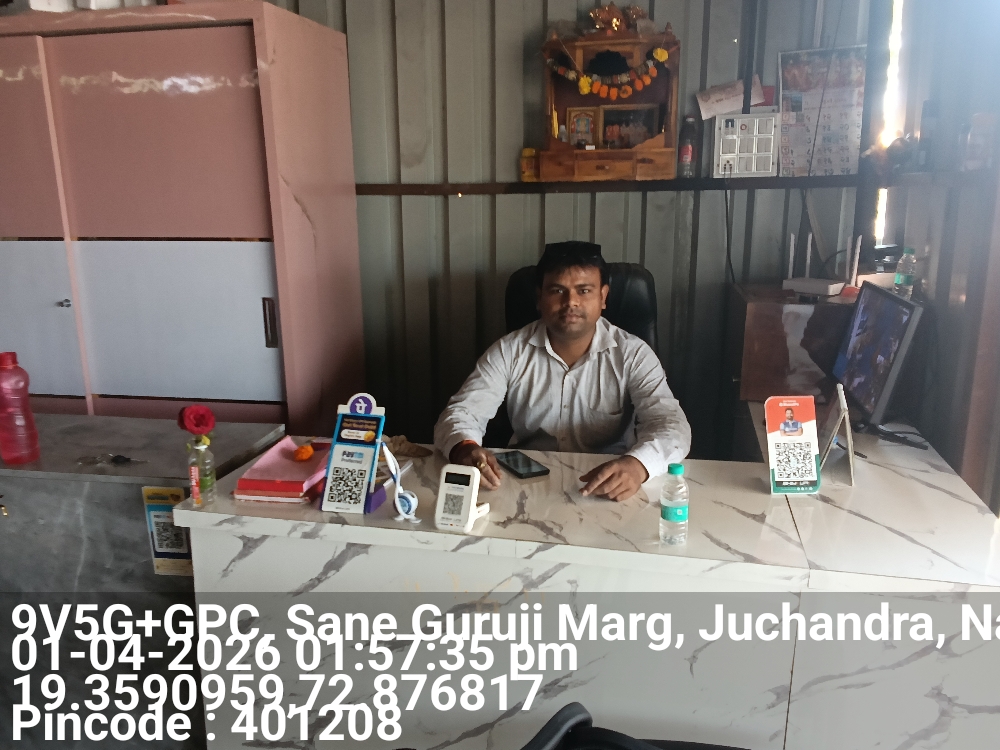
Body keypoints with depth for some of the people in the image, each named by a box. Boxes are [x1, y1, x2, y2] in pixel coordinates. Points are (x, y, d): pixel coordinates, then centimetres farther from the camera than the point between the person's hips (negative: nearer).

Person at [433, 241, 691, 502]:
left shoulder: (633, 355, -8)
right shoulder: (509, 351, -5)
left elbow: (671, 424, -18)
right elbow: (461, 412, -10)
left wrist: (637, 464, -42)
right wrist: (464, 449, -36)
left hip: (609, 489, -2)